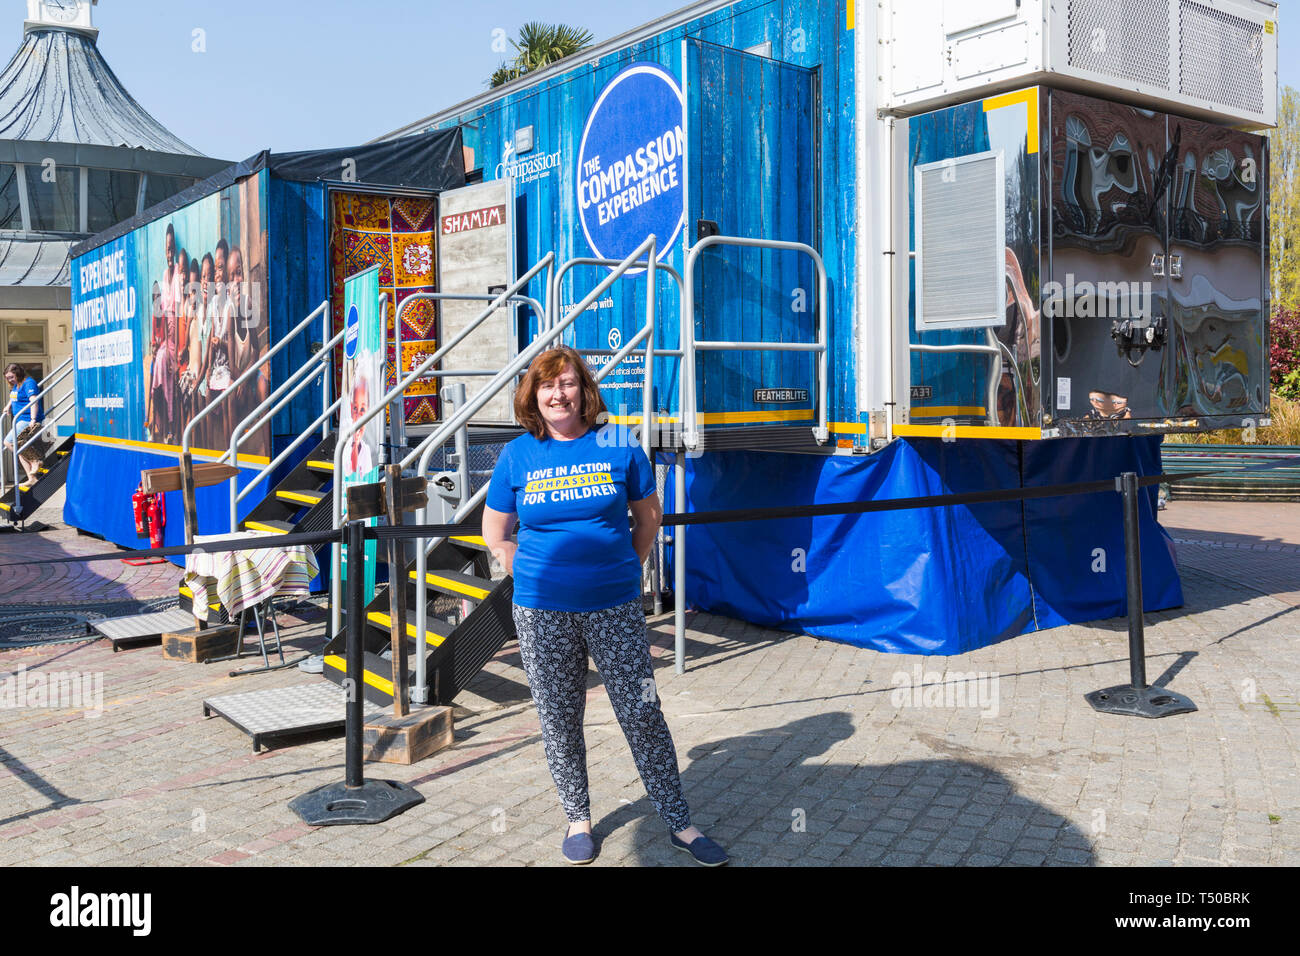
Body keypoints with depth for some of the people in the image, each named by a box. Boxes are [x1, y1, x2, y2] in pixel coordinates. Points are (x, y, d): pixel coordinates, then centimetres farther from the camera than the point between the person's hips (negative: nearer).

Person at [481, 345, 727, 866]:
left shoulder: (618, 445, -1)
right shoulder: (517, 456, 1)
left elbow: (649, 515, 10)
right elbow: (495, 535, 11)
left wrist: (623, 571, 9)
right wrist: (539, 578, 6)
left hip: (615, 608, -1)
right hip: (542, 613, 1)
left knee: (642, 714, 1)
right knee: (559, 720, 10)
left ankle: (679, 822, 14)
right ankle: (577, 820, 29)